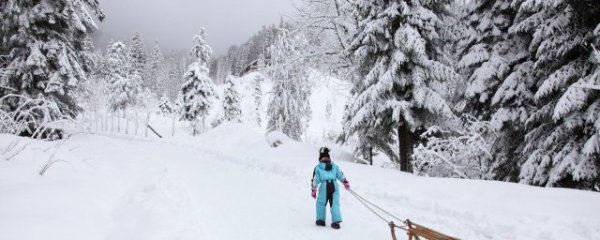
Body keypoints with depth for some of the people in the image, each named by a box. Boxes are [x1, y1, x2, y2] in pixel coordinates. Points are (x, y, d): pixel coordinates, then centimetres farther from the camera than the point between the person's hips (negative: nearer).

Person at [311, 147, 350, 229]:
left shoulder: (318, 168, 7)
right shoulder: (335, 166, 14)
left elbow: (315, 180, 5)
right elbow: (341, 176, 17)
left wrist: (313, 191, 9)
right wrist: (346, 183, 29)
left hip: (324, 186, -2)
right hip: (334, 185, 2)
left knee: (321, 203, 14)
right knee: (335, 204, 6)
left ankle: (321, 220, 16)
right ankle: (336, 221, -3)